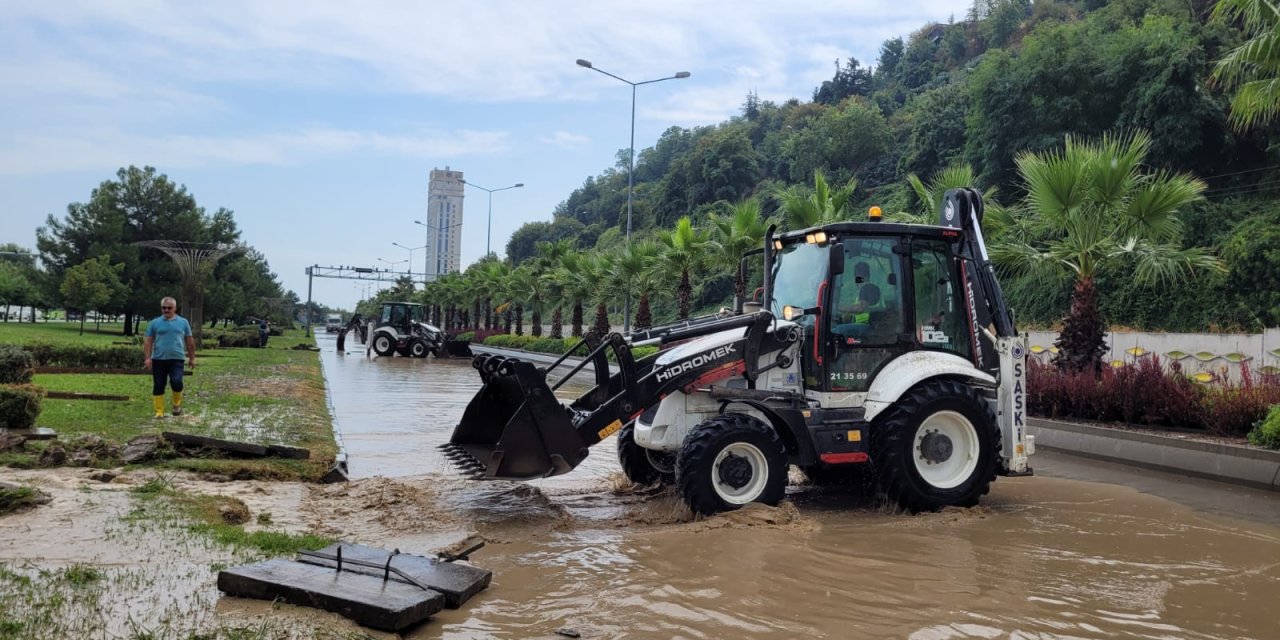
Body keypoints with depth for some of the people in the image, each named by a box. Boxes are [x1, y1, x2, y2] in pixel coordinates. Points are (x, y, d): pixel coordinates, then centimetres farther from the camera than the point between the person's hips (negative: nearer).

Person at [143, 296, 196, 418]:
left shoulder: (183, 322, 8)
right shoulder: (154, 323, 5)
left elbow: (189, 341, 12)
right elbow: (148, 341, 4)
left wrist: (192, 358, 11)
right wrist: (148, 358, -6)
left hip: (176, 359, -1)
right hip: (158, 360, 1)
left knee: (176, 382, -19)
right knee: (158, 386, 3)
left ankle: (177, 404, 6)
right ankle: (159, 411, 11)